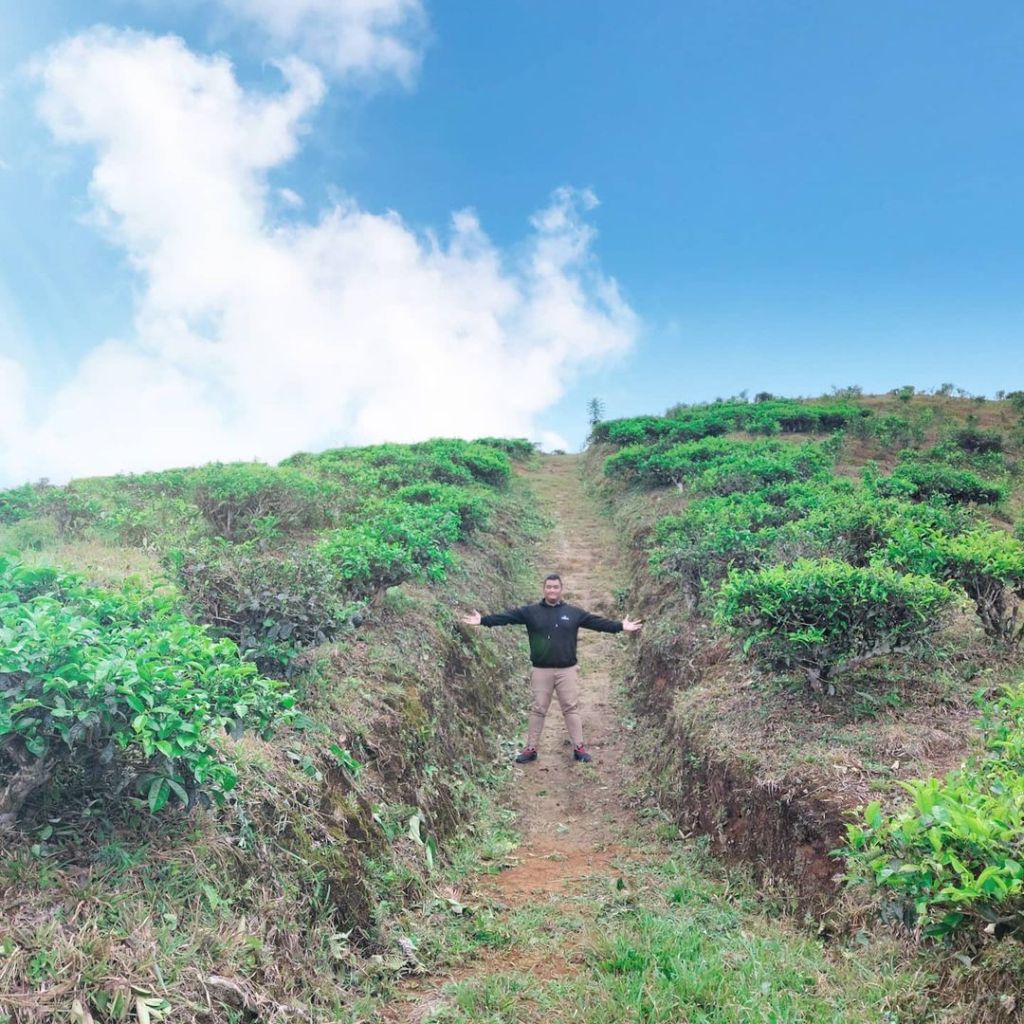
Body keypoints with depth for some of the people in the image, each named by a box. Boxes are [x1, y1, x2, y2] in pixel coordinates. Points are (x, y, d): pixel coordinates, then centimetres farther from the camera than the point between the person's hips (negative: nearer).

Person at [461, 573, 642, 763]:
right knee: (538, 710, 7)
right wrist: (482, 620, -17)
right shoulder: (530, 612, 0)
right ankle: (531, 749, 15)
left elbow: (597, 622, 1)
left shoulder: (574, 612, 4)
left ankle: (579, 748, 12)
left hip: (567, 670, 0)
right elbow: (506, 617, -7)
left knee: (571, 708, 5)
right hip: (541, 671, 0)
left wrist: (620, 626, -7)